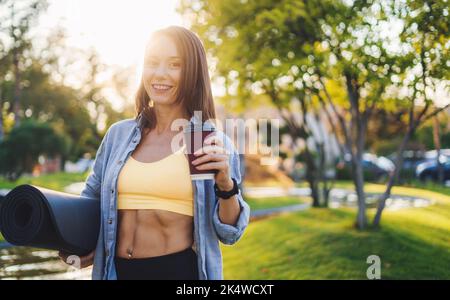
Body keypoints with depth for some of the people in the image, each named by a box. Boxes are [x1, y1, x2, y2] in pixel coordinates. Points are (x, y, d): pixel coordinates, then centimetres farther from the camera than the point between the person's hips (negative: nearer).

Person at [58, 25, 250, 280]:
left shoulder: (214, 143, -5)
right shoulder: (118, 134, 3)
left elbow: (228, 233, -3)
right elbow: (91, 201, 16)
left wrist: (226, 185, -20)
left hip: (181, 269, -3)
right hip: (117, 269, 3)